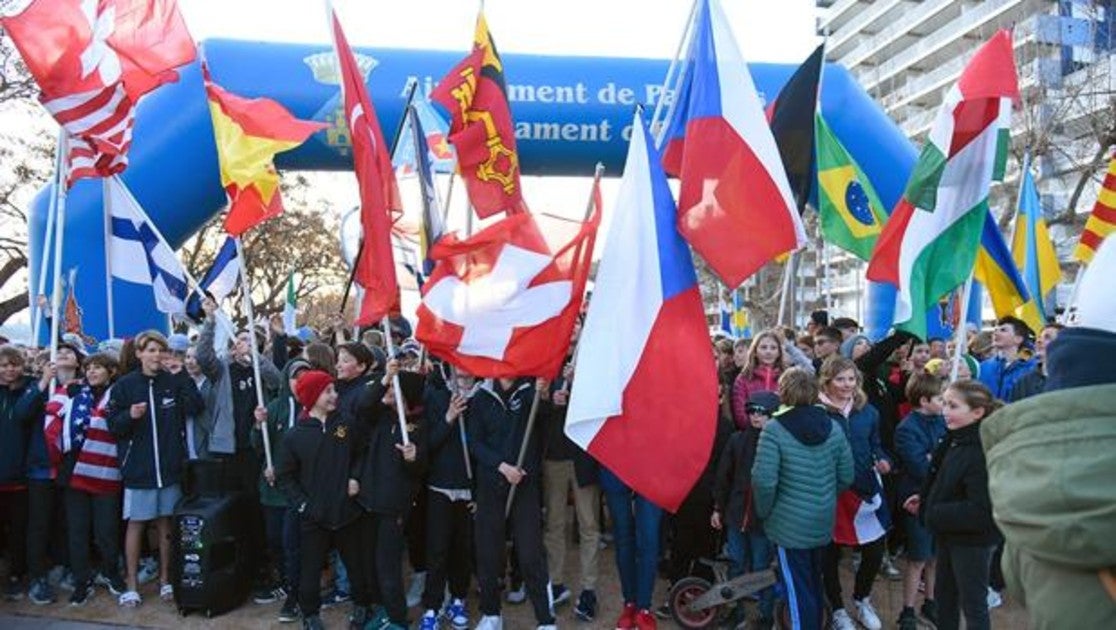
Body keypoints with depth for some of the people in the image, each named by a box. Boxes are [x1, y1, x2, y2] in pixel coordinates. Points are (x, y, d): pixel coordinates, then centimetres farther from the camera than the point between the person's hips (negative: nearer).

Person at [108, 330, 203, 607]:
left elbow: (195, 407, -14)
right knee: (135, 523, 5)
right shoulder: (125, 385, -2)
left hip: (170, 466, 2)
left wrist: (183, 373, -17)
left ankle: (165, 579, 23)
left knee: (166, 522, 11)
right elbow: (113, 426, -2)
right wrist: (130, 415, -21)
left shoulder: (174, 382, 1)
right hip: (138, 467, -1)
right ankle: (131, 585, 16)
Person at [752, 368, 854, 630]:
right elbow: (846, 476, 3)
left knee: (798, 589, 5)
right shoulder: (833, 427, -2)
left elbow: (764, 480, -22)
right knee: (815, 583, 22)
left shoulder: (774, 429, -17)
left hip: (789, 524, -5)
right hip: (824, 521, 6)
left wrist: (764, 512, -4)